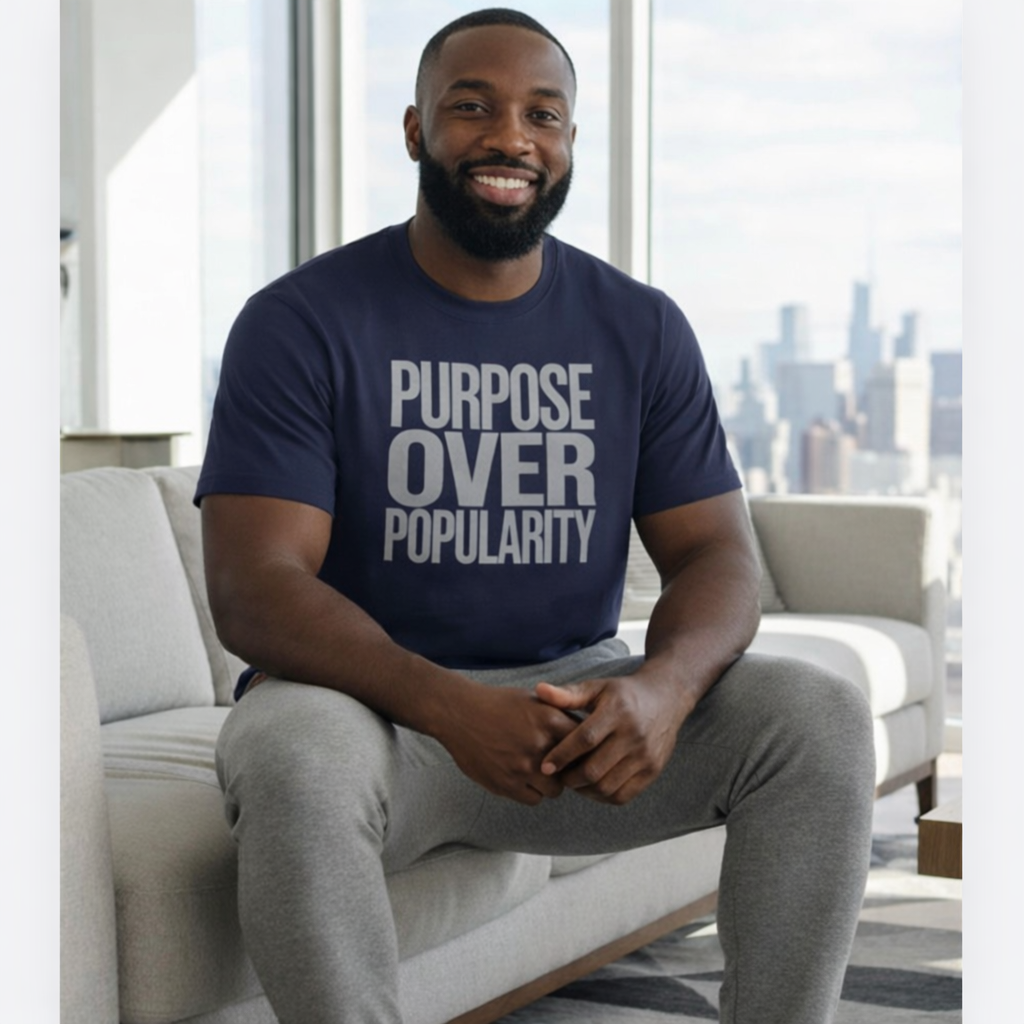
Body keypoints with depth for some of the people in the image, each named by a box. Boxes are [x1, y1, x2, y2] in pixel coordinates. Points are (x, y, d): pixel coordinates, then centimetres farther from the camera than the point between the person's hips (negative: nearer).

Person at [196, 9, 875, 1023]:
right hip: (371, 700, -3)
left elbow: (716, 554, 1)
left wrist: (663, 686, -24)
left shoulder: (643, 329, 7)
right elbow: (253, 586, -14)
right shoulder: (301, 322, -6)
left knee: (820, 714, -19)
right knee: (295, 757, -37)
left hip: (577, 701, 4)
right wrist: (446, 706, -32)